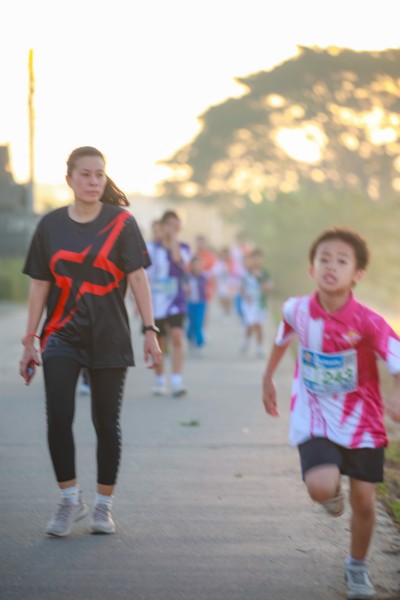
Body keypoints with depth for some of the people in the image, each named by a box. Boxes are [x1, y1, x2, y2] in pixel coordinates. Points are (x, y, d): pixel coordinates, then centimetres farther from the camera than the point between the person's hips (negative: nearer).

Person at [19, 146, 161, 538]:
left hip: (109, 339, -1)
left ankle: (103, 505, 19)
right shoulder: (51, 225, 4)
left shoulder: (121, 222, -1)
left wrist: (150, 331, -10)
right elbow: (39, 285, 7)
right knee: (58, 419, -10)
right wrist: (30, 340, 6)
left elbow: (137, 277, -3)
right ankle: (70, 500, 8)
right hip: (62, 337, 1)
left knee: (106, 423, 5)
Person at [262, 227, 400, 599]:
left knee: (363, 501, 5)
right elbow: (283, 338, 13)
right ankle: (332, 493, 17)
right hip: (314, 420, 1)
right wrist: (268, 377, 21)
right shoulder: (297, 311, -11)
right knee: (321, 486, -23)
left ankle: (357, 567, 33)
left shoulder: (367, 323, -21)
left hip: (361, 422, 0)